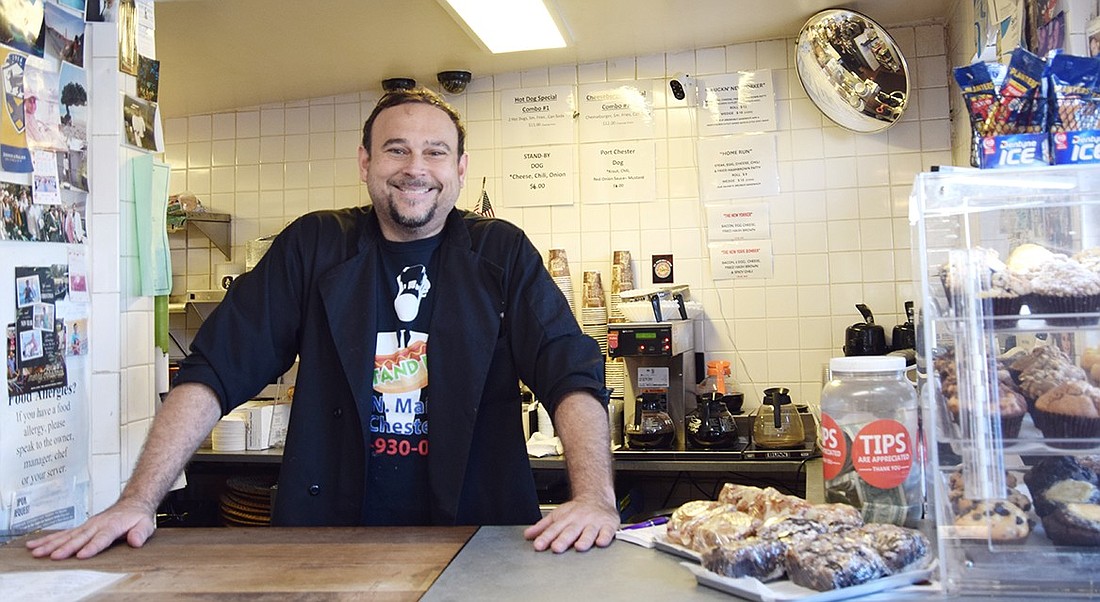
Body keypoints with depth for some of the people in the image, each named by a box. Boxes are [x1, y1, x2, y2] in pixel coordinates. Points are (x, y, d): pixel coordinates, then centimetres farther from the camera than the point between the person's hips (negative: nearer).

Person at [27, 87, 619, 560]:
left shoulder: (501, 253, 1)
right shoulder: (313, 246, 3)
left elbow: (571, 372, -9)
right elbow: (215, 370, -1)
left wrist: (595, 497, -25)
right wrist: (137, 502, -10)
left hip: (479, 540, 0)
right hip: (328, 538, 1)